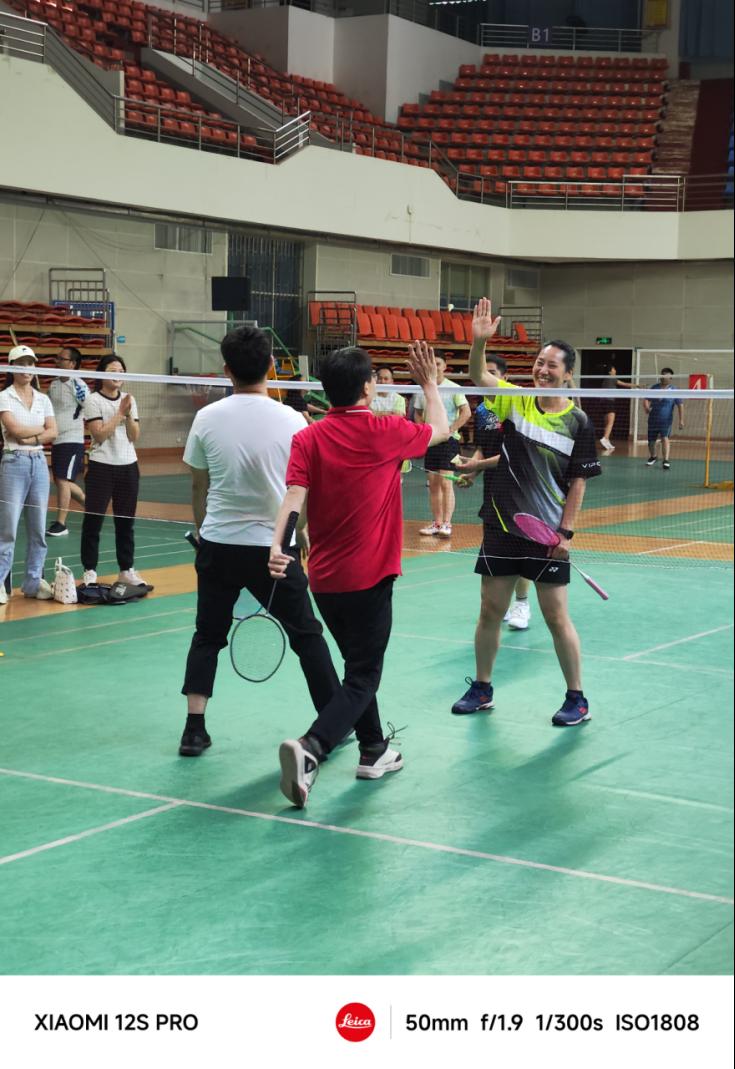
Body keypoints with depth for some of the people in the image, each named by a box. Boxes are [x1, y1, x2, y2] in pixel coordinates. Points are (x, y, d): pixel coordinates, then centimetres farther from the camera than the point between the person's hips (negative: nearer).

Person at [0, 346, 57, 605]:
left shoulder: (43, 399, 12)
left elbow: (52, 433, 4)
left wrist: (32, 438, -12)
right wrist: (41, 428, -2)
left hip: (39, 462, 5)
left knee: (38, 527, 6)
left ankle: (34, 582, 14)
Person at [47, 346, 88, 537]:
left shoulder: (78, 385, -12)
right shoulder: (54, 384, 11)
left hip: (72, 440, -8)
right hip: (56, 440, 8)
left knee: (63, 480, -12)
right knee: (63, 482, 14)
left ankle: (60, 524, -8)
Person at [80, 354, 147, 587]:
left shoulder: (129, 400, 9)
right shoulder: (93, 400, -5)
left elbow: (134, 436, 4)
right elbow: (99, 434, -14)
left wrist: (128, 414, -10)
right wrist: (119, 413, -13)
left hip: (128, 466, 4)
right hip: (101, 467, -4)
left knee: (126, 520, 8)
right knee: (93, 519, -1)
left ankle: (126, 570, 16)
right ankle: (90, 570, 7)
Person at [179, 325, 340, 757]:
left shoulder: (207, 418, -4)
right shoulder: (292, 420, -9)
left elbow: (199, 487, 5)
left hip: (218, 544, 2)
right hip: (274, 546, -1)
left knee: (208, 636, 15)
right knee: (307, 635, 13)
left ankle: (195, 728, 8)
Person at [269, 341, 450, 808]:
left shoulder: (308, 439, -2)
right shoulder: (386, 432, -8)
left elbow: (294, 495, -17)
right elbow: (441, 429, 11)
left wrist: (279, 544, -26)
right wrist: (430, 383, 23)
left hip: (324, 576, 5)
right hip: (370, 576, -4)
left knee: (359, 664, 23)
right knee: (363, 678, -2)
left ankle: (375, 749, 34)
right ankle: (309, 749, -24)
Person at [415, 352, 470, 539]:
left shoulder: (454, 389, -6)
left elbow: (466, 412, -10)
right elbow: (417, 413, 19)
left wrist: (450, 430, -15)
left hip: (448, 439, -5)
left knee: (446, 482, -12)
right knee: (433, 484, 8)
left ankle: (446, 524, -13)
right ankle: (436, 523, 14)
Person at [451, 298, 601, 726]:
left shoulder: (578, 422, -4)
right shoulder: (517, 402, 1)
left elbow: (579, 482, -2)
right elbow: (480, 376, -14)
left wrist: (566, 530, -8)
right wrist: (480, 340, -32)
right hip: (502, 527, 3)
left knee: (557, 617, 0)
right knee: (490, 611, 11)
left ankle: (577, 699, 14)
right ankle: (482, 688, 27)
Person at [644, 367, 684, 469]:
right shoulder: (654, 387, 5)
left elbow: (680, 405, -3)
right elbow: (646, 399, 10)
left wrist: (681, 420, -10)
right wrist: (646, 407, -13)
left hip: (666, 420, -3)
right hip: (653, 418, 3)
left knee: (665, 438, -20)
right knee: (651, 441, 11)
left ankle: (666, 460, -22)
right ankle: (653, 457, 38)